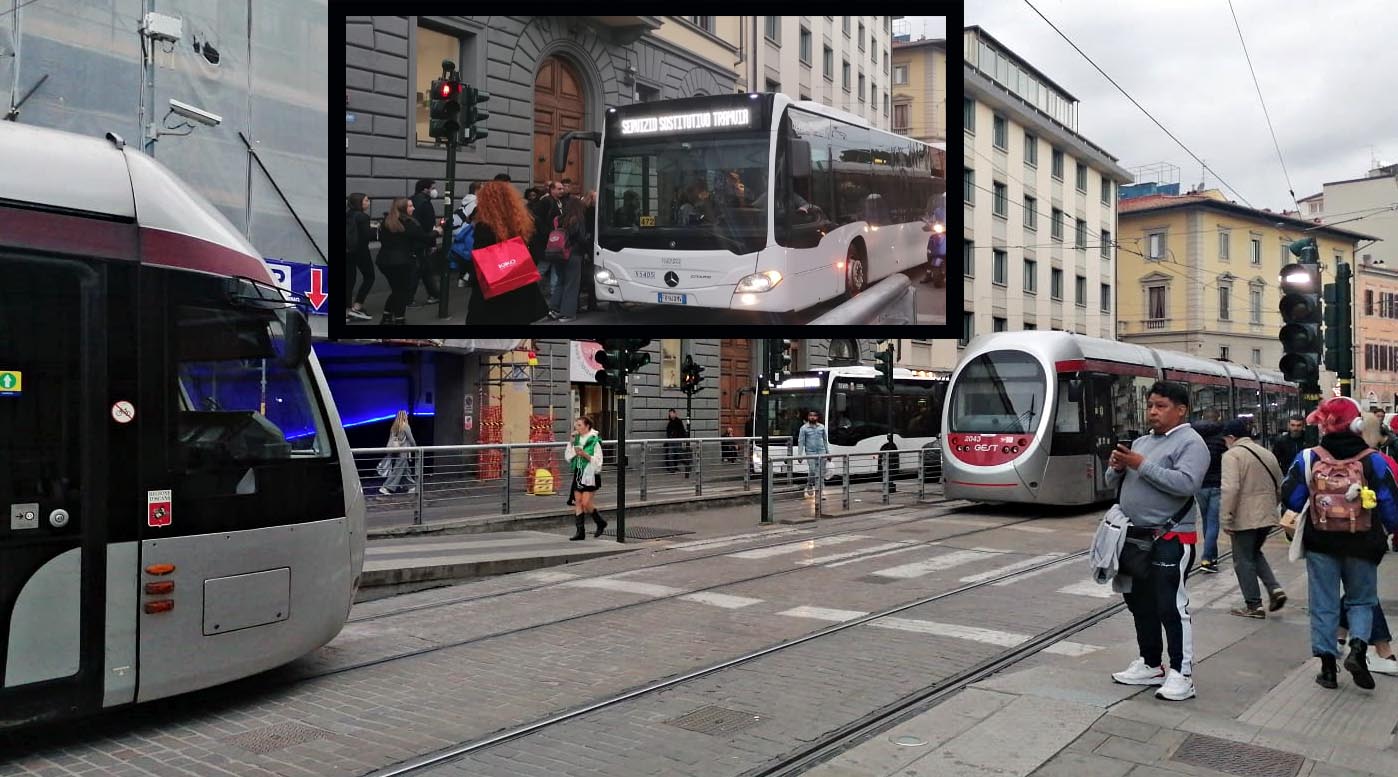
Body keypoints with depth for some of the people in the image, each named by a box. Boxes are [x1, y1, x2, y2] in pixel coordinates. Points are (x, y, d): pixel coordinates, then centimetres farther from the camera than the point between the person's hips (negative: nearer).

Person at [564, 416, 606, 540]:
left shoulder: (594, 441, -9)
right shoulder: (577, 440, 10)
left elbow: (597, 460, -10)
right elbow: (568, 457, 6)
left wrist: (585, 455, -22)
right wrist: (571, 442, -3)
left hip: (590, 475, -6)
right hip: (578, 474, 6)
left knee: (586, 503, -10)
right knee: (577, 502, 3)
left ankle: (601, 523, 13)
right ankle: (580, 531, 8)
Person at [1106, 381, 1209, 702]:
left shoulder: (1190, 442, -9)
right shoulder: (1141, 442, 15)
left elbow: (1186, 483, -25)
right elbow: (1114, 482, 18)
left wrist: (1142, 465, -22)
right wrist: (1117, 467, -5)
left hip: (1170, 539, -9)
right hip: (1136, 536, 9)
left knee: (1171, 606, -6)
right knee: (1140, 603, 15)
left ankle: (1182, 674, 2)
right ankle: (1150, 665, 27)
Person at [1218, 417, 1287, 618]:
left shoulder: (1232, 455, -13)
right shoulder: (1267, 453, 12)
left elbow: (1230, 489, -22)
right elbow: (1280, 486, 19)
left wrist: (1225, 520, -18)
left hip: (1245, 518, -8)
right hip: (1267, 516, 8)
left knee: (1244, 560, 5)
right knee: (1255, 553, 25)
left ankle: (1253, 605, 10)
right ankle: (1275, 589, 10)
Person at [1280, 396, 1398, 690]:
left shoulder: (1308, 458, -9)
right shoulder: (1373, 461, -9)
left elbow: (1290, 497, -7)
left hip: (1321, 544, 0)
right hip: (1362, 545, 0)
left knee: (1324, 604, 9)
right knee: (1361, 600, 17)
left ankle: (1328, 667, 12)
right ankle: (1358, 648, -6)